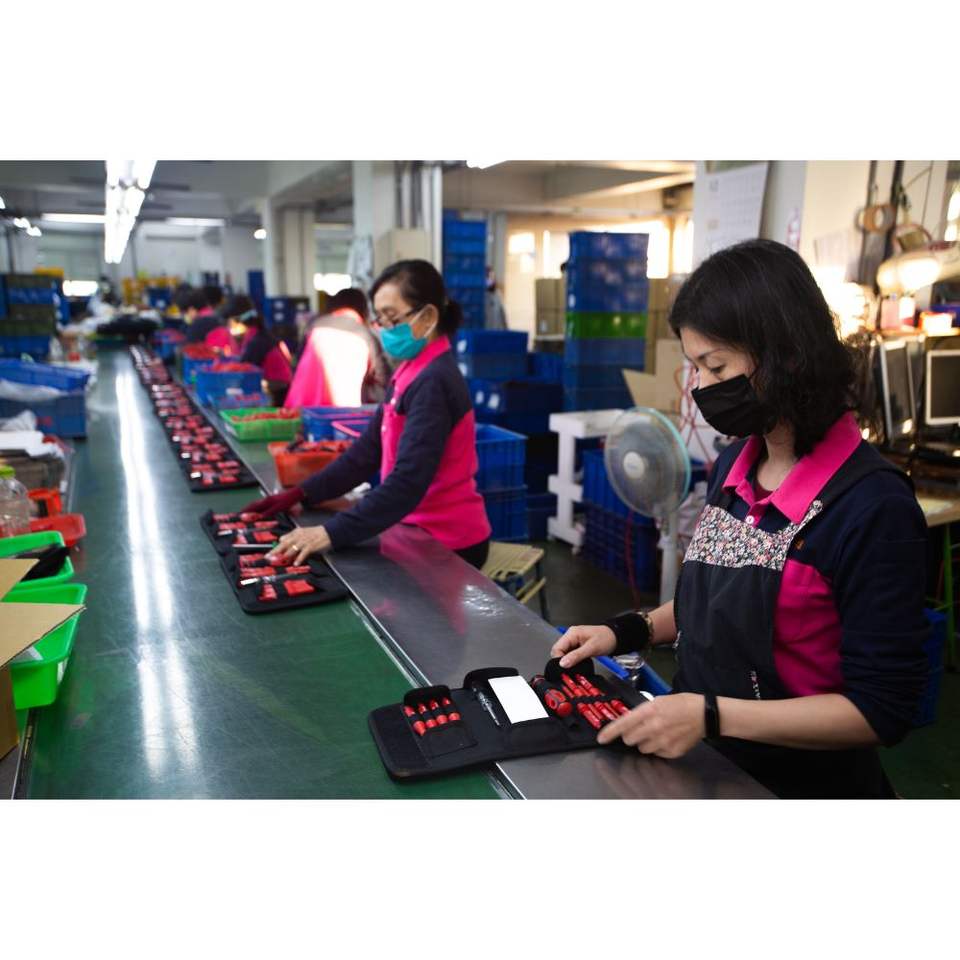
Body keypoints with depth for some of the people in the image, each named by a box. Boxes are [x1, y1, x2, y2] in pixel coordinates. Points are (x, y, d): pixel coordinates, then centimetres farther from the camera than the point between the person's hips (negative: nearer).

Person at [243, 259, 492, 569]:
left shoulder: (432, 382, -22)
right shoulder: (411, 372, 7)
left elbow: (407, 483, -29)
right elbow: (368, 450, 7)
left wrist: (332, 534, -32)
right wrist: (301, 494, -1)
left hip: (446, 540, -7)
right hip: (424, 530, 7)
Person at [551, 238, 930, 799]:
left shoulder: (873, 505, -20)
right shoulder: (734, 466, 1)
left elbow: (883, 708, -17)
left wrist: (711, 715, -24)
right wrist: (630, 632, 0)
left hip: (797, 787, -5)